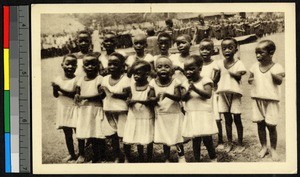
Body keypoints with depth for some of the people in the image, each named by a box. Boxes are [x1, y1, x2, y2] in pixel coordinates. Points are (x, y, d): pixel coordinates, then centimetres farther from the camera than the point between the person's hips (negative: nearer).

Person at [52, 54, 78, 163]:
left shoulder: (76, 80, -13)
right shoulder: (58, 79, 2)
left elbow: (76, 95, -21)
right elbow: (56, 95, 7)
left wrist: (61, 89, -24)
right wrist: (55, 88, -15)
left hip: (74, 109, -5)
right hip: (63, 109, 5)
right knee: (67, 133, 13)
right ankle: (71, 154, 25)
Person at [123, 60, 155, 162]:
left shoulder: (150, 87, -11)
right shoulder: (132, 86, 3)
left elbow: (150, 100, -21)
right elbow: (129, 98, 8)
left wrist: (138, 100, -33)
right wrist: (129, 101, -16)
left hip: (147, 117, -4)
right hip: (134, 117, 4)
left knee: (148, 140, 5)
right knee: (138, 141, 13)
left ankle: (149, 159, 19)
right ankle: (141, 159, 26)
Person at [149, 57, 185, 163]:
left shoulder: (175, 82, -10)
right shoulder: (153, 83, -5)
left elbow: (178, 97, -19)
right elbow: (150, 98, -8)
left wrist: (167, 94, -36)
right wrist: (156, 98, -31)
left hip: (175, 114, -2)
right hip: (161, 115, 2)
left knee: (177, 138, 4)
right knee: (165, 138, 11)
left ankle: (181, 157, 22)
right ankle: (167, 159, 24)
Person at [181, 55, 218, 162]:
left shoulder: (205, 81, -6)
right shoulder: (185, 83, 7)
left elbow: (208, 94, -19)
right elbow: (183, 97, -3)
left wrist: (195, 89, -31)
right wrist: (188, 91, -23)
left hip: (204, 114, -4)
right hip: (191, 115, 4)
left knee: (207, 139, -1)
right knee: (195, 139, 8)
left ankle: (213, 159, 15)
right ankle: (197, 160, 17)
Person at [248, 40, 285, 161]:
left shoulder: (276, 67, -8)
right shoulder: (255, 67, 5)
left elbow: (280, 81, -19)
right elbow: (251, 77, 15)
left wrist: (274, 75, -37)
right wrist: (250, 80, -7)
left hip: (271, 100, -4)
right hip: (257, 99, 4)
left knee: (271, 125, 0)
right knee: (260, 124, 8)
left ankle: (273, 149, 15)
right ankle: (264, 147, 22)